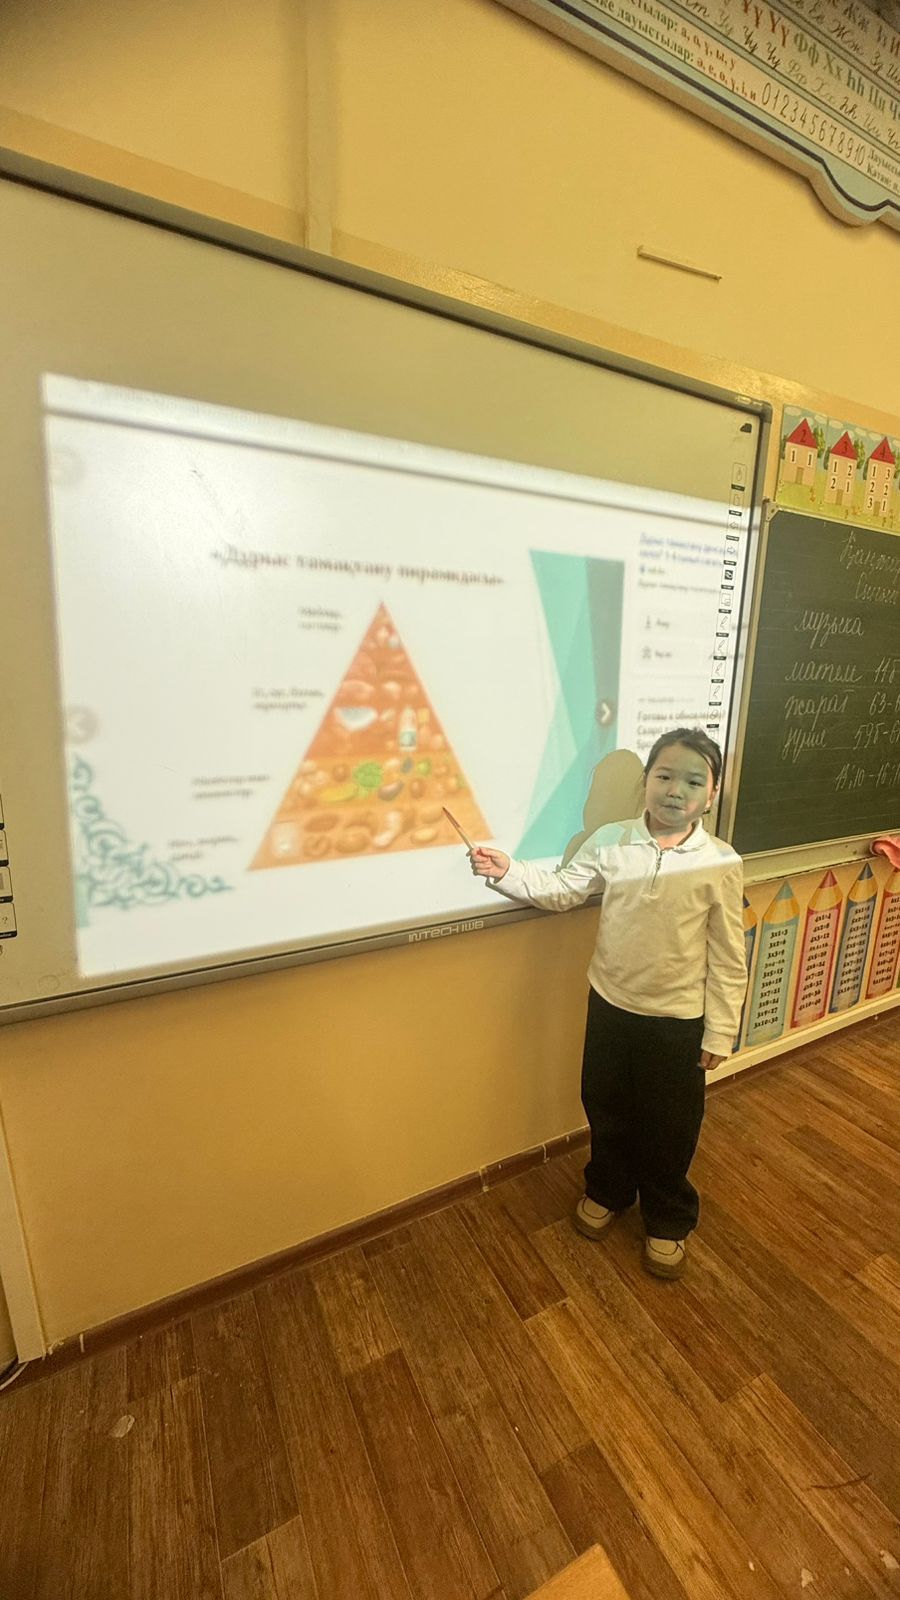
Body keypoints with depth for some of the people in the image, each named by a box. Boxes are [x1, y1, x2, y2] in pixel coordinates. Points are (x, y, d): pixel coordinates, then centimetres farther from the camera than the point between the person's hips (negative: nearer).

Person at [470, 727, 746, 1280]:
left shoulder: (721, 864, -14)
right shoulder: (610, 841, -10)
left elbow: (728, 958, -9)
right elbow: (562, 890, -2)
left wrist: (720, 1032, -5)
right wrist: (507, 872, -17)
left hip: (677, 1020, -2)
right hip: (610, 1005, 3)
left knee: (670, 1126, 17)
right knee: (606, 1108, 22)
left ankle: (669, 1220, 45)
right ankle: (607, 1191, 50)